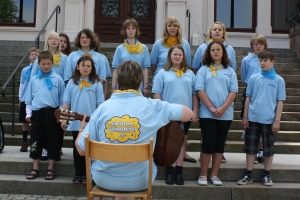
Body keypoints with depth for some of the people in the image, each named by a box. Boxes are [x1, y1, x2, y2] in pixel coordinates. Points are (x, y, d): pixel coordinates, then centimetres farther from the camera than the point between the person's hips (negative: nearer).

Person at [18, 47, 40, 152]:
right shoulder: (25, 70, 7)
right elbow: (21, 85, 12)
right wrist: (20, 99, 11)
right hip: (25, 99, 3)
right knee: (25, 121, 9)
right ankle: (24, 143, 19)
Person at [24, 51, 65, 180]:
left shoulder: (58, 79, 1)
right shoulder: (33, 80, 8)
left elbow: (62, 99, 2)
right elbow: (29, 99, 11)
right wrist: (28, 113, 3)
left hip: (52, 113, -2)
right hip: (37, 114, 2)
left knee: (52, 142, 5)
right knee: (36, 142, 8)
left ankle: (50, 169, 17)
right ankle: (35, 169, 20)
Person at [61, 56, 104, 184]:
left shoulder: (96, 83, -1)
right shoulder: (72, 83, 4)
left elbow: (100, 104, -2)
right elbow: (66, 102, 4)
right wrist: (64, 118, -1)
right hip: (75, 122, 2)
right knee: (77, 148, 10)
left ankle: (85, 174, 18)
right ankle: (77, 173, 21)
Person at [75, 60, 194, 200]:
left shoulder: (103, 108, -11)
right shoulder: (152, 106, -13)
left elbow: (81, 149, -6)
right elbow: (189, 114, 0)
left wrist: (81, 130, 15)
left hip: (104, 179, 1)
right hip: (139, 181, 0)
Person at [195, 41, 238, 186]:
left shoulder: (230, 71, 10)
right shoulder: (203, 70, 5)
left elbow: (233, 91, 1)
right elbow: (200, 90, -4)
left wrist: (223, 108, -12)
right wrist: (211, 108, -13)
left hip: (225, 114, 2)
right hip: (207, 113, -2)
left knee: (220, 144, 6)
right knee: (208, 143, -3)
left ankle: (214, 175, 15)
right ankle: (203, 175, 9)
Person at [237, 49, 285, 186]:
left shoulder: (279, 80, -1)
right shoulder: (253, 78, 3)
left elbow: (280, 101, 0)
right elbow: (248, 98, 7)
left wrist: (277, 120, -5)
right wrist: (245, 116, 4)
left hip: (269, 120, -1)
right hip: (253, 119, 1)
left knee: (268, 148, 9)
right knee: (250, 148, 7)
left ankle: (266, 175, 23)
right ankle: (248, 175, 17)